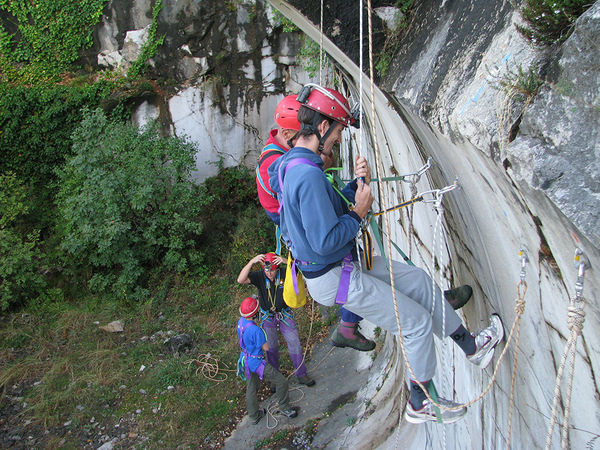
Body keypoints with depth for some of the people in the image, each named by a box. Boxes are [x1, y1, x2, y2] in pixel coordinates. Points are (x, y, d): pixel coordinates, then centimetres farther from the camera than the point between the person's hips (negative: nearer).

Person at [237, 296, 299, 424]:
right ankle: (284, 408, 26)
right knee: (281, 381, 7)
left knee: (251, 388, 24)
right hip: (256, 362, -9)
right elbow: (266, 348, -21)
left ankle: (254, 416, 42)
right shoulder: (255, 329, -34)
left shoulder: (240, 321, -7)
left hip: (245, 359, 9)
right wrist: (264, 335, -7)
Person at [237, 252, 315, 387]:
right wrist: (251, 262, -43)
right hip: (267, 318, 0)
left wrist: (286, 261, -44)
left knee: (295, 345, 5)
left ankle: (301, 375, 23)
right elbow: (241, 280, -31)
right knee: (271, 348, 13)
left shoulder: (285, 273, -17)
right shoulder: (259, 276, -18)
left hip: (285, 315, 0)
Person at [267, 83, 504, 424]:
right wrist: (359, 213, -16)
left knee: (418, 280, 15)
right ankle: (421, 404, 23)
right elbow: (326, 240, -30)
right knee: (416, 321, 2)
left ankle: (472, 346, 31)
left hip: (346, 263, 11)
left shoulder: (296, 165, 7)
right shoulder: (307, 174, -28)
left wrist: (360, 183, -1)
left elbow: (334, 207, 15)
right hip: (335, 278, -11)